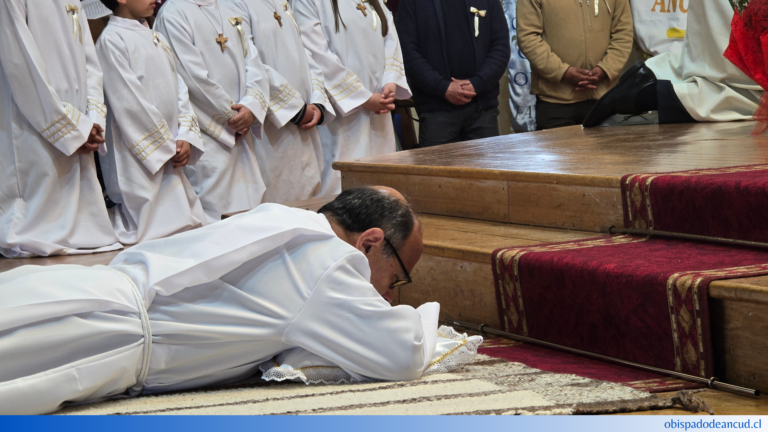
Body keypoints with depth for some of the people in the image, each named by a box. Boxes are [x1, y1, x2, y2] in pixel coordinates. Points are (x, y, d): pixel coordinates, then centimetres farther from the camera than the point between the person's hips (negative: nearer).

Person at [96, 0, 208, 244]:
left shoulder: (157, 39, 17)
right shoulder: (112, 40, -9)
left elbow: (178, 89, 13)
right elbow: (130, 102, -14)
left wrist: (185, 136, -2)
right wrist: (165, 145, -12)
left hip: (169, 155, 8)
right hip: (138, 155, -8)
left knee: (190, 224, 6)